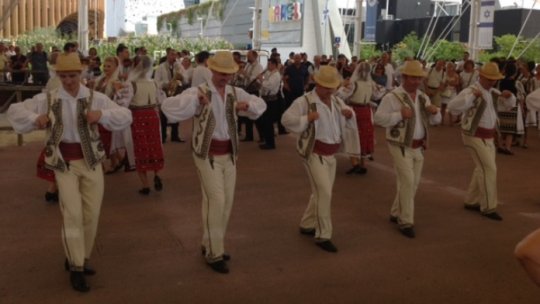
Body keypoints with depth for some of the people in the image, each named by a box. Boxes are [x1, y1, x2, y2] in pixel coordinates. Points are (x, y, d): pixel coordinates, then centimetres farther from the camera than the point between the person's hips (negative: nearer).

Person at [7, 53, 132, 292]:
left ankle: (77, 259, 29)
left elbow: (126, 117, -4)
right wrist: (35, 118, -16)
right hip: (64, 163, -2)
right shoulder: (47, 99, -1)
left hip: (91, 161, 2)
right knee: (72, 214, -9)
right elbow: (14, 111, 5)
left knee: (91, 215, 7)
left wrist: (102, 114, -22)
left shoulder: (96, 98, -2)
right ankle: (76, 268, 3)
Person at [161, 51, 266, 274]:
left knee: (227, 202, 11)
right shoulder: (199, 92, -12)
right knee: (216, 201, -10)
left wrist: (248, 104, -7)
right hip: (207, 154, -6)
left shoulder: (235, 93, 4)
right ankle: (214, 254, 3)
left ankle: (210, 244, 30)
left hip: (229, 154, 6)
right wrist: (195, 99, -36)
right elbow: (168, 107, -23)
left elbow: (261, 105, 16)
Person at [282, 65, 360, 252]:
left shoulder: (337, 102, 9)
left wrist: (350, 114, -4)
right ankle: (323, 236, -2)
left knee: (321, 193, 17)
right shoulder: (305, 101, -12)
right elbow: (286, 119, -16)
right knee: (324, 193, -12)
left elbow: (347, 122, 20)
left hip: (331, 154, 8)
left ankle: (306, 225, 35)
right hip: (315, 153, -8)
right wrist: (306, 118, -29)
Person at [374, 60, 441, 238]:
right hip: (401, 147, -7)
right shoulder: (392, 97, -12)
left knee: (413, 184, 14)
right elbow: (378, 118, -18)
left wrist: (435, 112, -9)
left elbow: (435, 121, 13)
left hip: (418, 147, 7)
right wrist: (400, 114, -27)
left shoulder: (423, 97, 9)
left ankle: (396, 214, 31)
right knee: (407, 182, -11)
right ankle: (406, 222, -1)